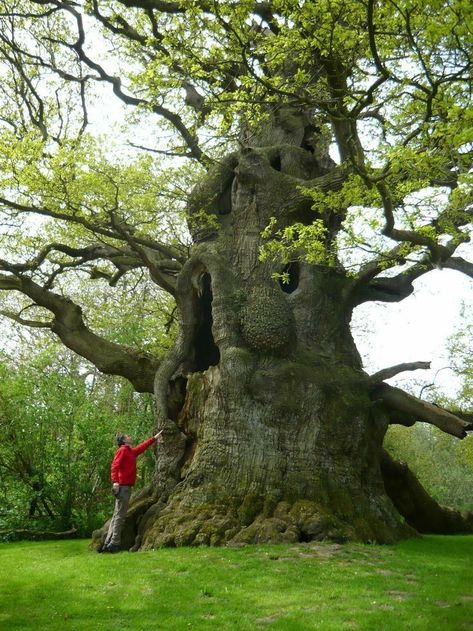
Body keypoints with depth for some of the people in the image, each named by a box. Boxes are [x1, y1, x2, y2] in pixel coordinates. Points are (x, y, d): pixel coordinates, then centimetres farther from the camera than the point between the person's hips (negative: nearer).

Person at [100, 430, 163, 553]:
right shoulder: (122, 450, -5)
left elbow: (143, 446, 37)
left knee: (117, 516, 10)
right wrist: (115, 481, -29)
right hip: (122, 486, -10)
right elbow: (115, 466, -17)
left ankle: (108, 543, 13)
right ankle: (114, 544, -12)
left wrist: (155, 438, 46)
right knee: (120, 516, -11)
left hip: (126, 487, 10)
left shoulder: (131, 451, 21)